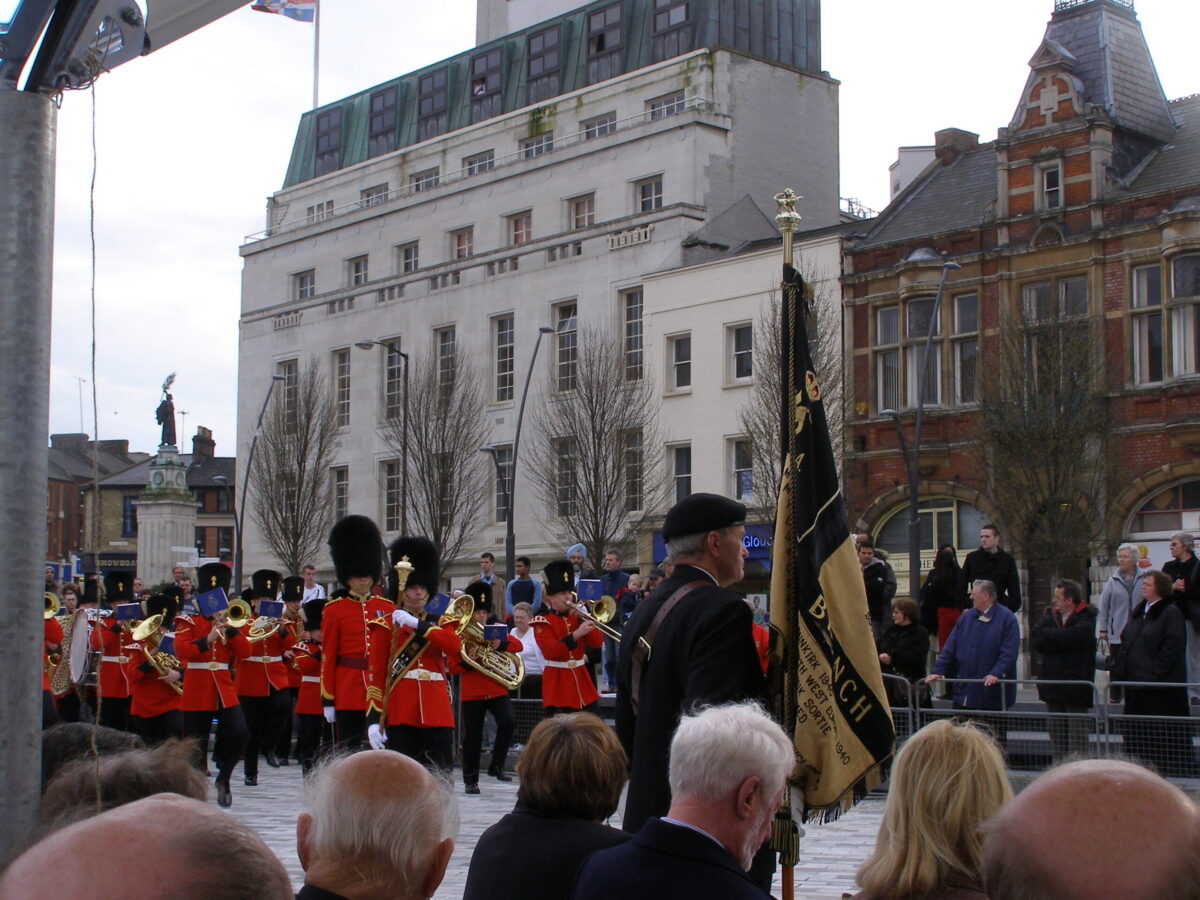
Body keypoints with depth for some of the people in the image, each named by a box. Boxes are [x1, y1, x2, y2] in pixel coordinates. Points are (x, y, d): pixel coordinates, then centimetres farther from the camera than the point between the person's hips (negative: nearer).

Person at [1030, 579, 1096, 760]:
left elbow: (1070, 637, -22)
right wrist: (1061, 643, -13)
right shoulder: (1050, 615, 12)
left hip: (1076, 688, -6)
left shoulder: (1086, 620, -5)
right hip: (1052, 685, 6)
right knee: (1055, 731, 10)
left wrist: (1047, 633, -5)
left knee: (1076, 731, -5)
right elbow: (1035, 639, -3)